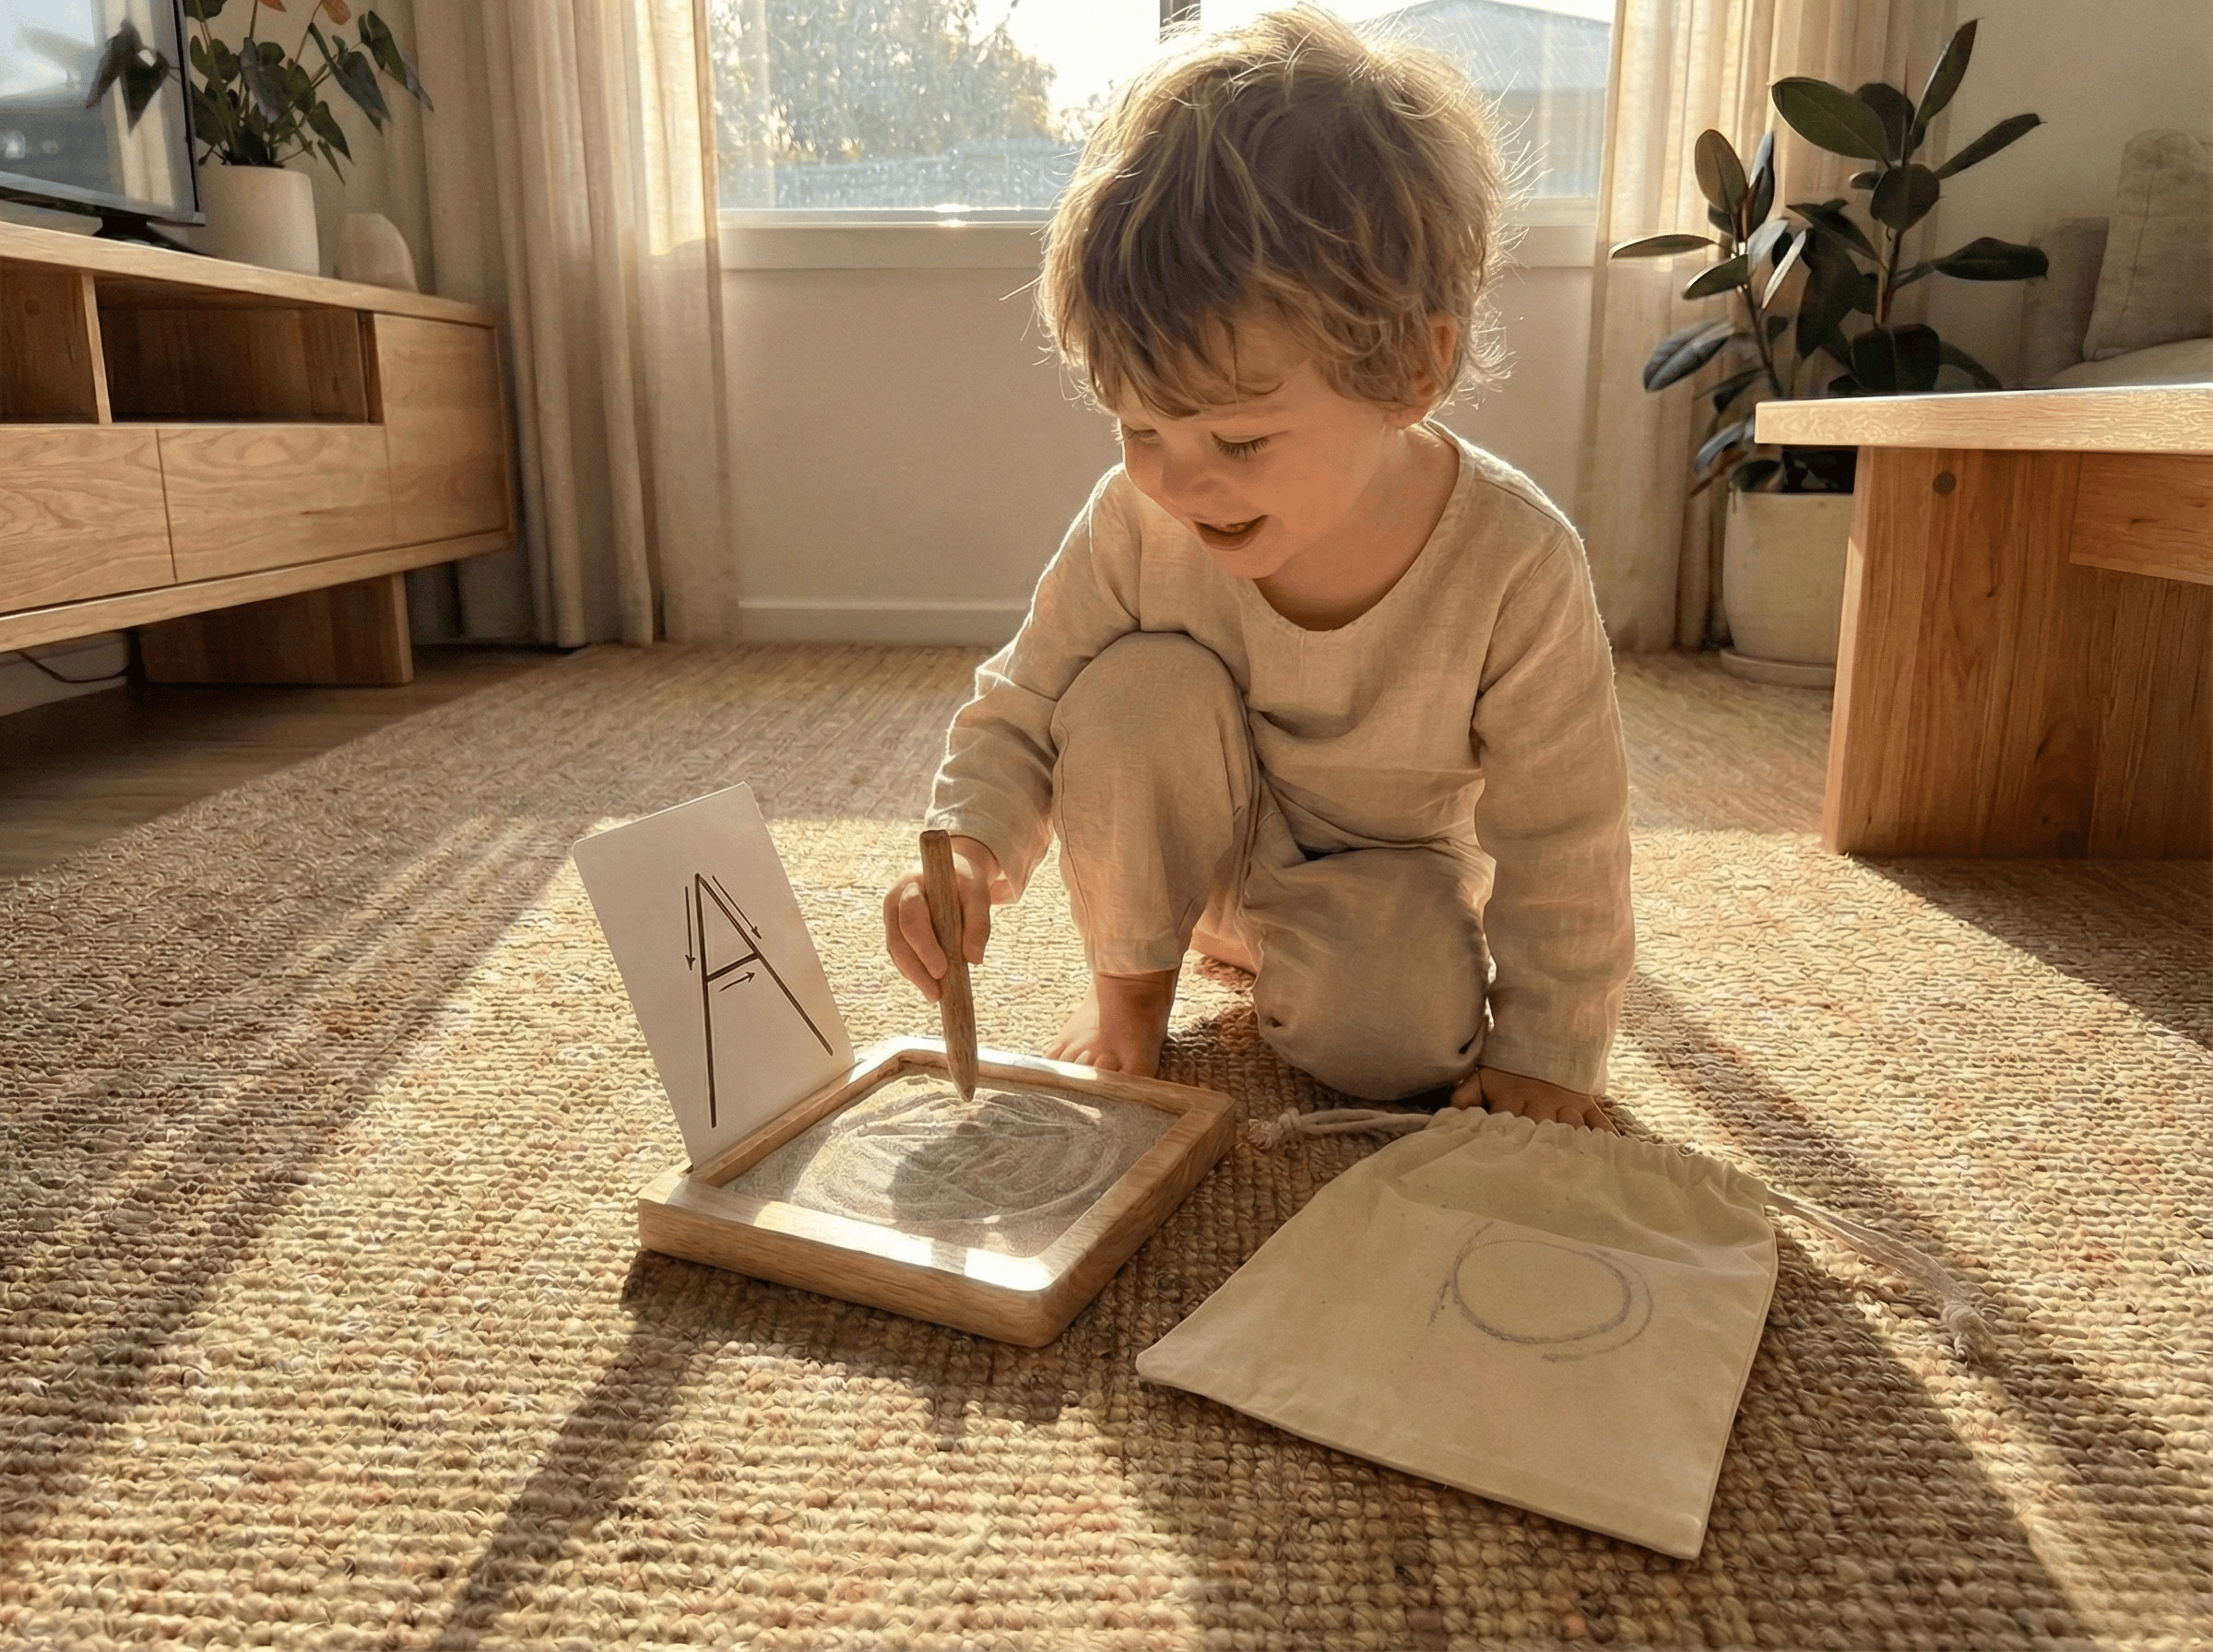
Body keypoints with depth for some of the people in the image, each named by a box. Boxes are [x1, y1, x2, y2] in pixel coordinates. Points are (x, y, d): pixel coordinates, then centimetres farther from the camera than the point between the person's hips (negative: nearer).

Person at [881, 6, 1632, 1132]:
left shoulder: (1517, 567, -29)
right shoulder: (1135, 524, -25)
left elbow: (1558, 841, -18)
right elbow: (1021, 711, -12)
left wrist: (1546, 1050, -14)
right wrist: (969, 849, -32)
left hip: (1387, 865, 0)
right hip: (1196, 843, 1)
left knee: (1401, 1037, -29)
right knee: (1140, 685, -29)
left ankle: (1257, 952, 8)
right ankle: (1128, 988, -6)